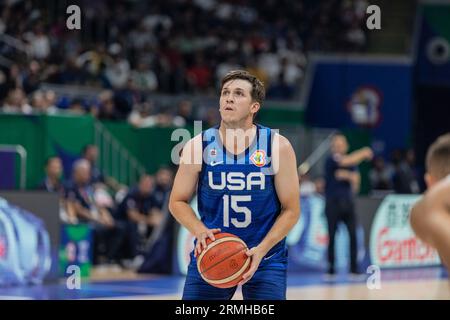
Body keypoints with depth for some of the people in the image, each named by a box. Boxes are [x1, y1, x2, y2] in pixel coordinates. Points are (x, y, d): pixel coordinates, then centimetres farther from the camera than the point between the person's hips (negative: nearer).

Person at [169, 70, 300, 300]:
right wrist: (200, 231, -15)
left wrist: (261, 250, -16)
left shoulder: (278, 147, -8)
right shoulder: (198, 146, -5)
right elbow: (177, 202, 5)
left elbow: (291, 210, -4)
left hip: (265, 256, -1)